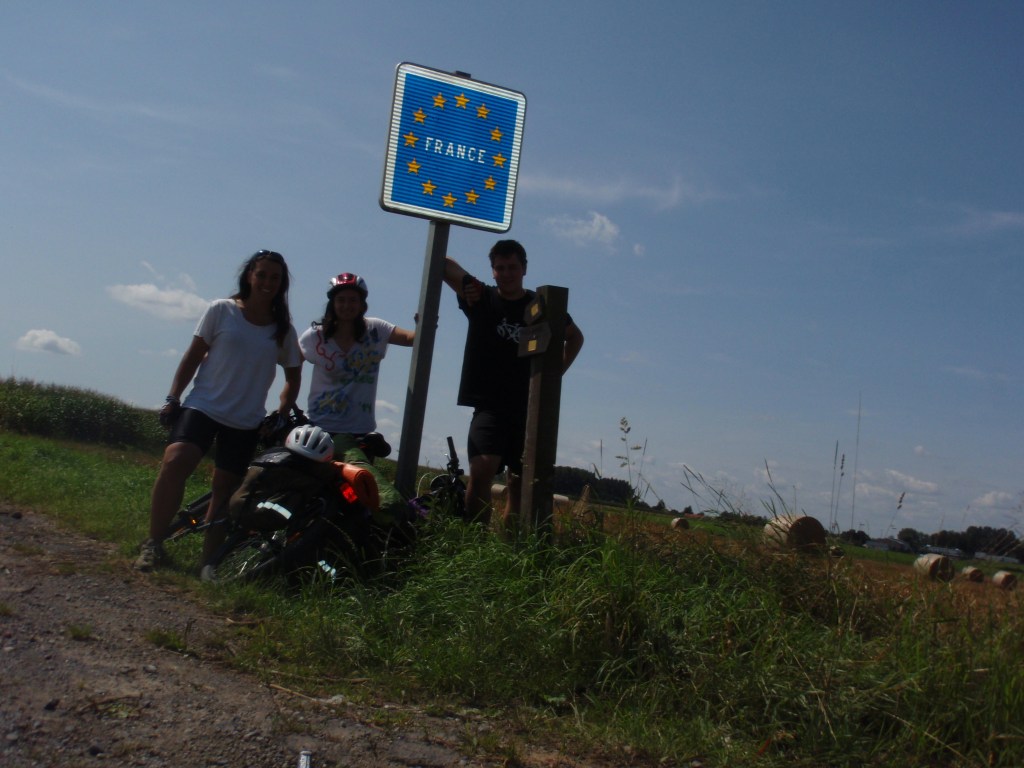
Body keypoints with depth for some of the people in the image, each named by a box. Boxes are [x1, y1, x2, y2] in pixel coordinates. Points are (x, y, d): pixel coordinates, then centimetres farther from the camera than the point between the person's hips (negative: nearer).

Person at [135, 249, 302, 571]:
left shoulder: (283, 329, 5)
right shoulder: (221, 310, -1)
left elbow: (293, 377, 15)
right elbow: (193, 356, 2)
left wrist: (281, 415, 6)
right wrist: (172, 398, -1)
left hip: (246, 423, 2)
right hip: (202, 406, -2)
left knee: (224, 490, 5)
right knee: (174, 462, -24)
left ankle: (208, 561, 15)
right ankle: (153, 544, -13)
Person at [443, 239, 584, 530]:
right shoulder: (480, 298, 1)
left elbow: (575, 336, 22)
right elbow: (442, 264, -6)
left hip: (529, 408, 3)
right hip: (489, 406, -3)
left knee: (519, 484, 8)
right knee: (481, 470, -25)